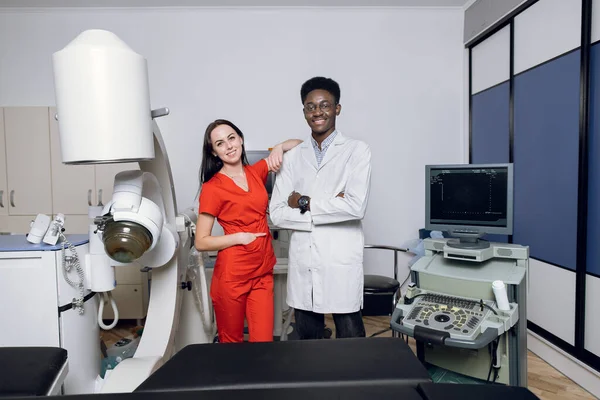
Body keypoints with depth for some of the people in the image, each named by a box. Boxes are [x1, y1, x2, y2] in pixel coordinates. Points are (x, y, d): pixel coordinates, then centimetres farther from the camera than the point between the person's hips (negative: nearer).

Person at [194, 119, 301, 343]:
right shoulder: (212, 188, -7)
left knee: (264, 343, 3)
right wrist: (239, 237, -14)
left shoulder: (257, 172, 7)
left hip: (263, 272, 4)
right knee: (231, 344, 12)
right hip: (232, 275, -3)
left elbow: (299, 145, 13)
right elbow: (201, 242, -6)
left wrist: (279, 148, -6)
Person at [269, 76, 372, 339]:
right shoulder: (293, 157, 8)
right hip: (302, 264, 4)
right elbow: (277, 213, 0)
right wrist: (330, 208, -10)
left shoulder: (357, 150, -1)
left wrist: (305, 203, -8)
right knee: (307, 342, 16)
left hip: (341, 263, -3)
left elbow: (356, 206, -15)